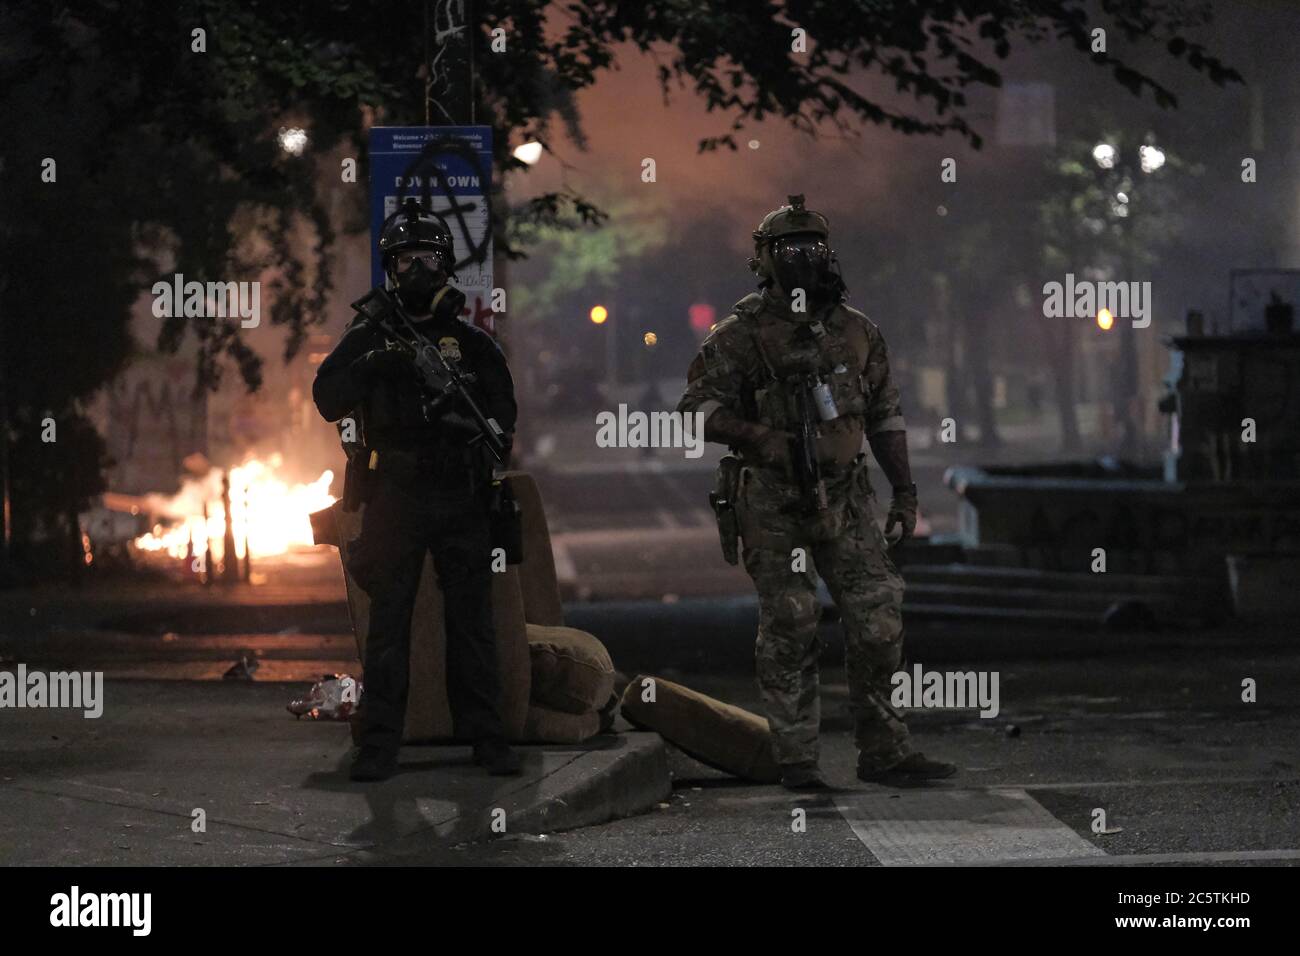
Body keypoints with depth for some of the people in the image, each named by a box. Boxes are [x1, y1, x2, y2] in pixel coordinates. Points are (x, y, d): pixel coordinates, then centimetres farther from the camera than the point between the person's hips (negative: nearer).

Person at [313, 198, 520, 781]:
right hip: (394, 498, -1)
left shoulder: (471, 342, 11)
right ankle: (380, 743, 0)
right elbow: (328, 400, -2)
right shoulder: (368, 338, 8)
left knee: (472, 619, 2)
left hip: (462, 498, 1)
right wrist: (373, 367, -17)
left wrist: (465, 422, -10)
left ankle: (485, 735, 7)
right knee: (387, 621, -2)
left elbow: (504, 413, 10)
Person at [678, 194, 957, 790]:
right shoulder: (741, 335, -4)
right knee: (789, 630, -2)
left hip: (844, 500, 4)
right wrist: (761, 436, -20)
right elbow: (696, 408, -7)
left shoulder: (855, 332, 9)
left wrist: (905, 491, 12)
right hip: (773, 507, -4)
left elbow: (884, 415, 16)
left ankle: (883, 752, 6)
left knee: (878, 618, -2)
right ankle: (797, 759, 7)